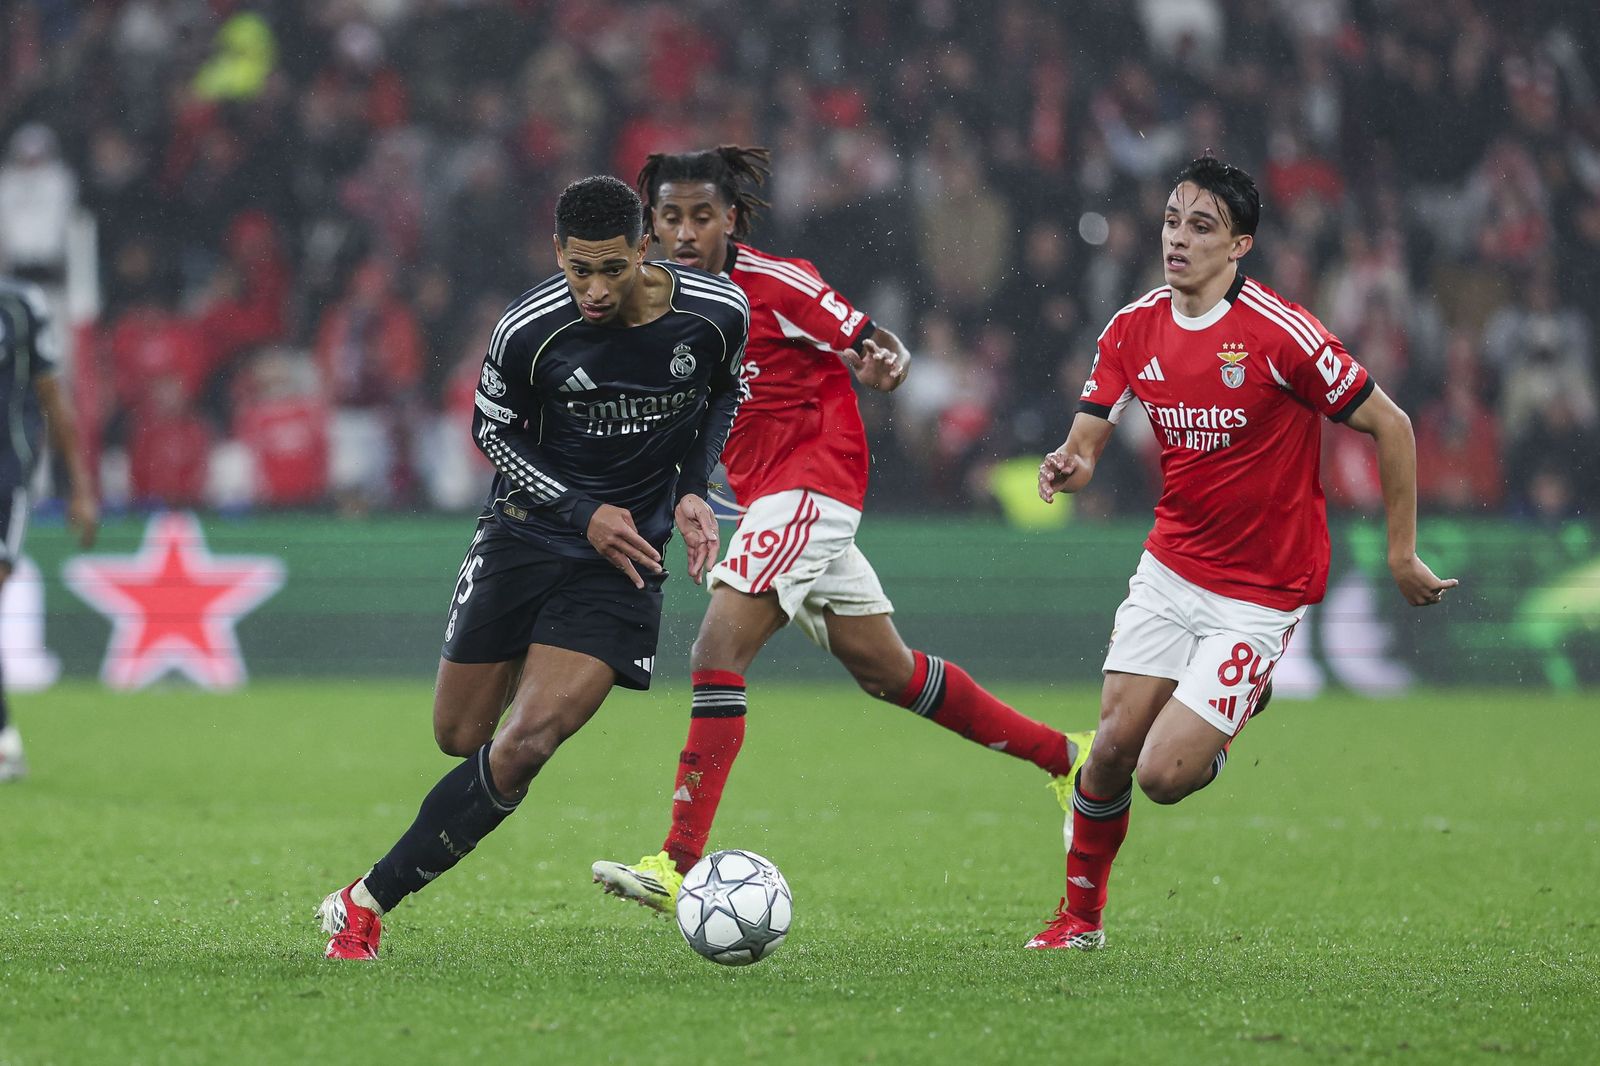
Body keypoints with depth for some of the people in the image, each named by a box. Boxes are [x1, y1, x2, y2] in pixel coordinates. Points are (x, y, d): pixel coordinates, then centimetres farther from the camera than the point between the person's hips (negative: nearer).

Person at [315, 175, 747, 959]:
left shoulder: (718, 314, -12)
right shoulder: (529, 332, -18)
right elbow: (492, 430, -1)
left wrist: (694, 489, -3)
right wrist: (582, 512, -12)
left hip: (626, 557, 0)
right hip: (526, 534, 0)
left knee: (523, 749, -15)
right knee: (460, 738, 5)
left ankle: (368, 901, -6)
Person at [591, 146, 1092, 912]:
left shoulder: (774, 284, -12)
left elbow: (880, 350, -7)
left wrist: (884, 366, -29)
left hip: (814, 483, -8)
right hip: (765, 497, 8)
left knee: (718, 652, -20)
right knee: (885, 671, 16)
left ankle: (680, 863, -24)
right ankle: (1062, 755, 31)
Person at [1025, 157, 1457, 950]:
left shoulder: (1280, 333, -19)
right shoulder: (1134, 328, -1)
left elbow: (1390, 425, -12)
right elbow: (1085, 446, 2)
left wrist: (1402, 556, -8)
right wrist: (1067, 466, -24)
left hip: (1260, 593, -5)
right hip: (1170, 569, 5)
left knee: (1164, 774, -13)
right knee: (1113, 747, -2)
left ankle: (1239, 708, 22)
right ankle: (1081, 914, 22)